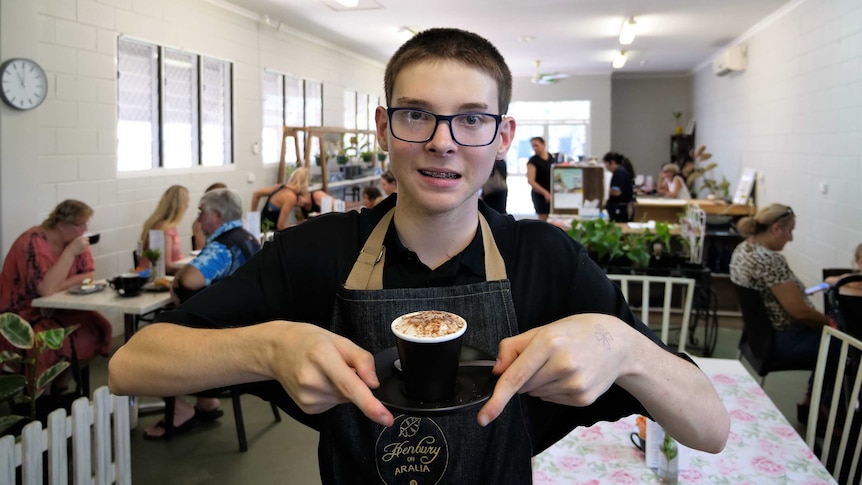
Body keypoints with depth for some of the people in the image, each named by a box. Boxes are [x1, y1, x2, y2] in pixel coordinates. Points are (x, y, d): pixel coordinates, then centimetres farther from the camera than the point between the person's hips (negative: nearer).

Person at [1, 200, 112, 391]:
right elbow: (47, 289, -33)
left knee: (98, 326, -12)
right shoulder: (33, 242, -23)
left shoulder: (73, 239, -1)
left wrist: (60, 286, -19)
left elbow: (90, 275, -3)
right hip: (19, 315, -7)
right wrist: (70, 252, -32)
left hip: (54, 309, 7)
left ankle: (59, 389, 4)